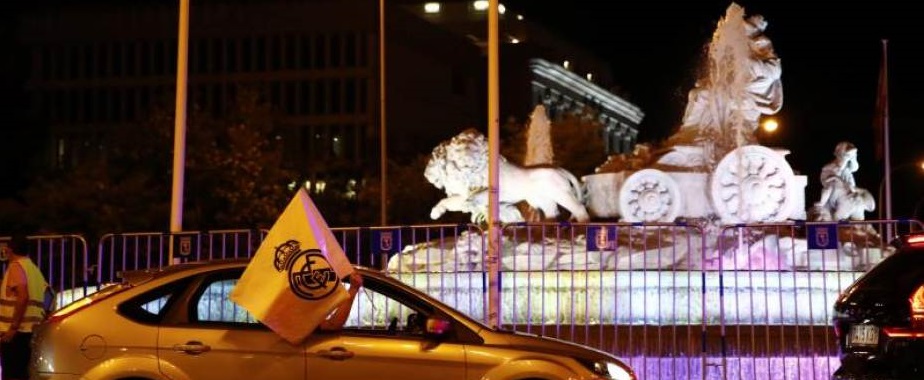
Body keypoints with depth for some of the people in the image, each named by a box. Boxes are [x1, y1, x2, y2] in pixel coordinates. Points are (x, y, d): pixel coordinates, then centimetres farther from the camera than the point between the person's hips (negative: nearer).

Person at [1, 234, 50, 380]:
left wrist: (13, 328, -21)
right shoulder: (33, 268, 20)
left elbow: (23, 297, -20)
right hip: (31, 330, 9)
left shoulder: (16, 266, -7)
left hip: (16, 331, -9)